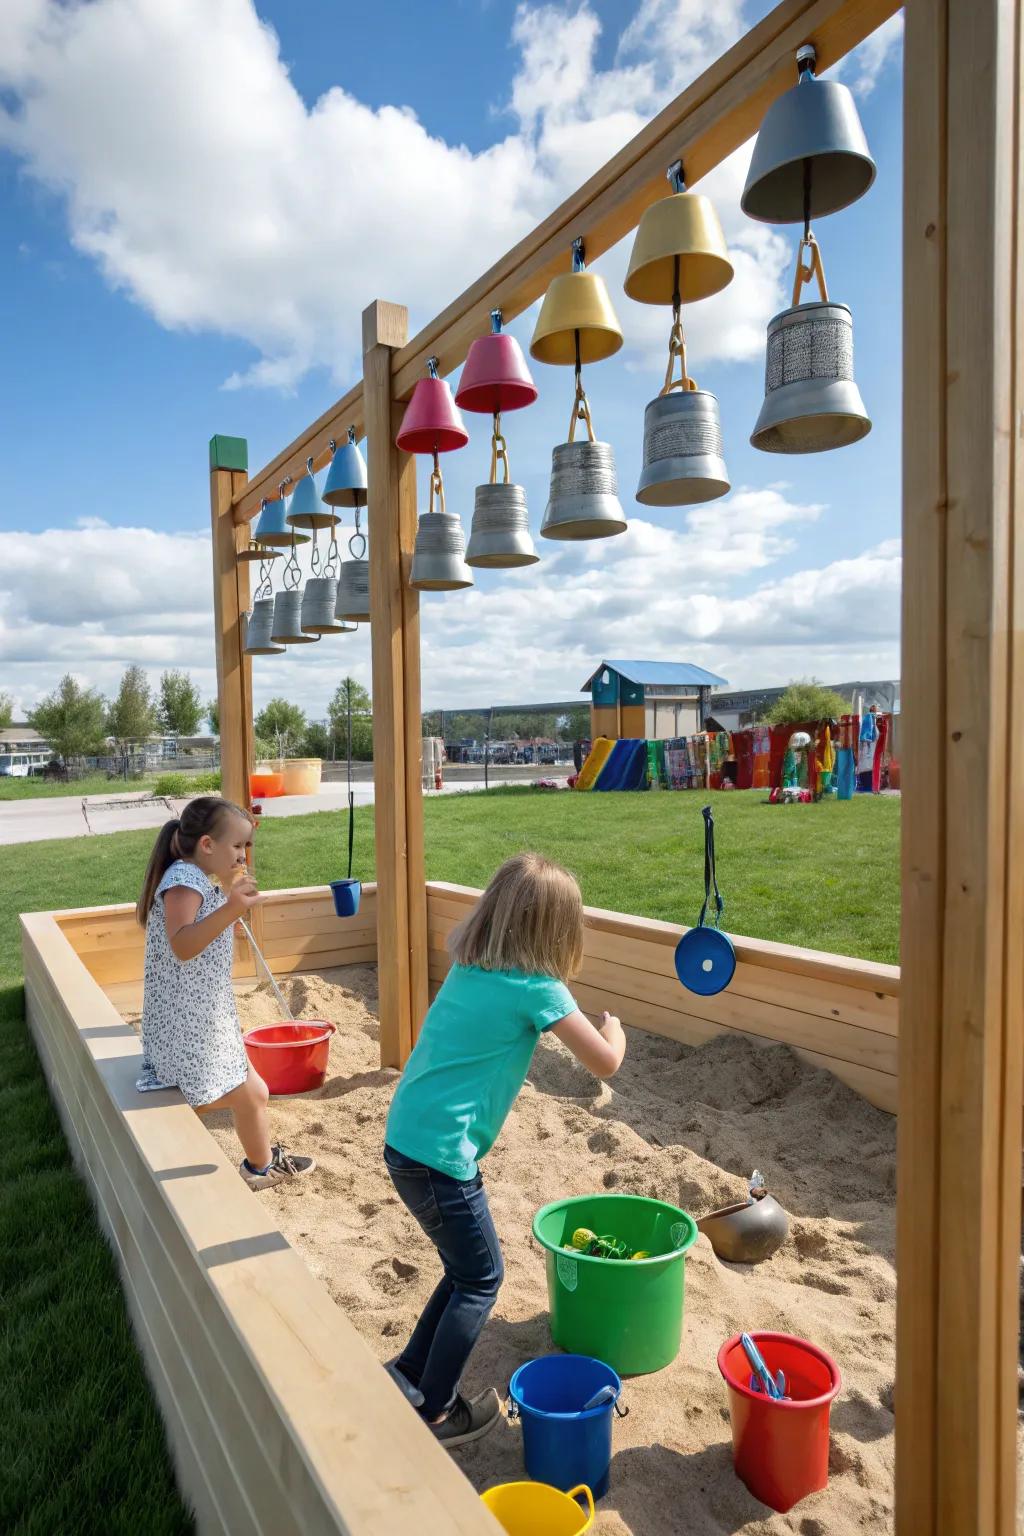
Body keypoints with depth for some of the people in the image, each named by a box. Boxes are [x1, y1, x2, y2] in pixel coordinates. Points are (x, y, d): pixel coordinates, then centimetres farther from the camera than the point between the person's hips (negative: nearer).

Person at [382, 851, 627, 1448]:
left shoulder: (469, 968, 5)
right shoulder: (537, 988, -17)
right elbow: (605, 1062, -13)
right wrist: (614, 1030, 9)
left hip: (405, 1141, 8)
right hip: (442, 1156, -8)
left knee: (466, 1270, 24)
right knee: (480, 1281, 14)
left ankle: (409, 1373, 35)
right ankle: (436, 1412, 25)